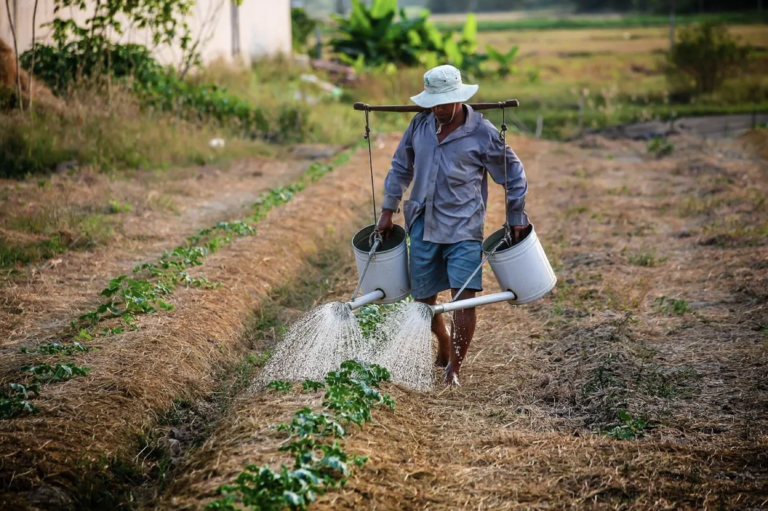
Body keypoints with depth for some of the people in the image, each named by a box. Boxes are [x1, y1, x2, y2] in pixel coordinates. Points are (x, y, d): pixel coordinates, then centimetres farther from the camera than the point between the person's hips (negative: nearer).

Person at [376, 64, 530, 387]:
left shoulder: (482, 133, -8)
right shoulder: (420, 124, 3)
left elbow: (513, 175, 3)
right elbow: (401, 167, 16)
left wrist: (516, 218, 5)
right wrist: (388, 210, 15)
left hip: (463, 228, -4)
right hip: (423, 225, 4)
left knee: (464, 295, -14)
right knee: (423, 297, 10)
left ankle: (455, 367, -2)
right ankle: (444, 348, 37)